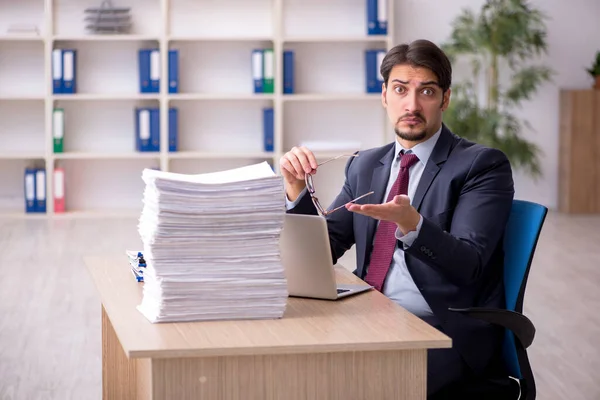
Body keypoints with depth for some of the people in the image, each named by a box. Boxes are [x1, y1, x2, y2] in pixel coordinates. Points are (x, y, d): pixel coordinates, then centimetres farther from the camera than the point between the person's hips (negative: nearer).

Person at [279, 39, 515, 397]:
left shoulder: (483, 164, -3)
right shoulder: (365, 165, 15)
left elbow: (468, 265, -14)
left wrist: (410, 223, -32)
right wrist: (298, 188, -3)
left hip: (447, 329, -5)